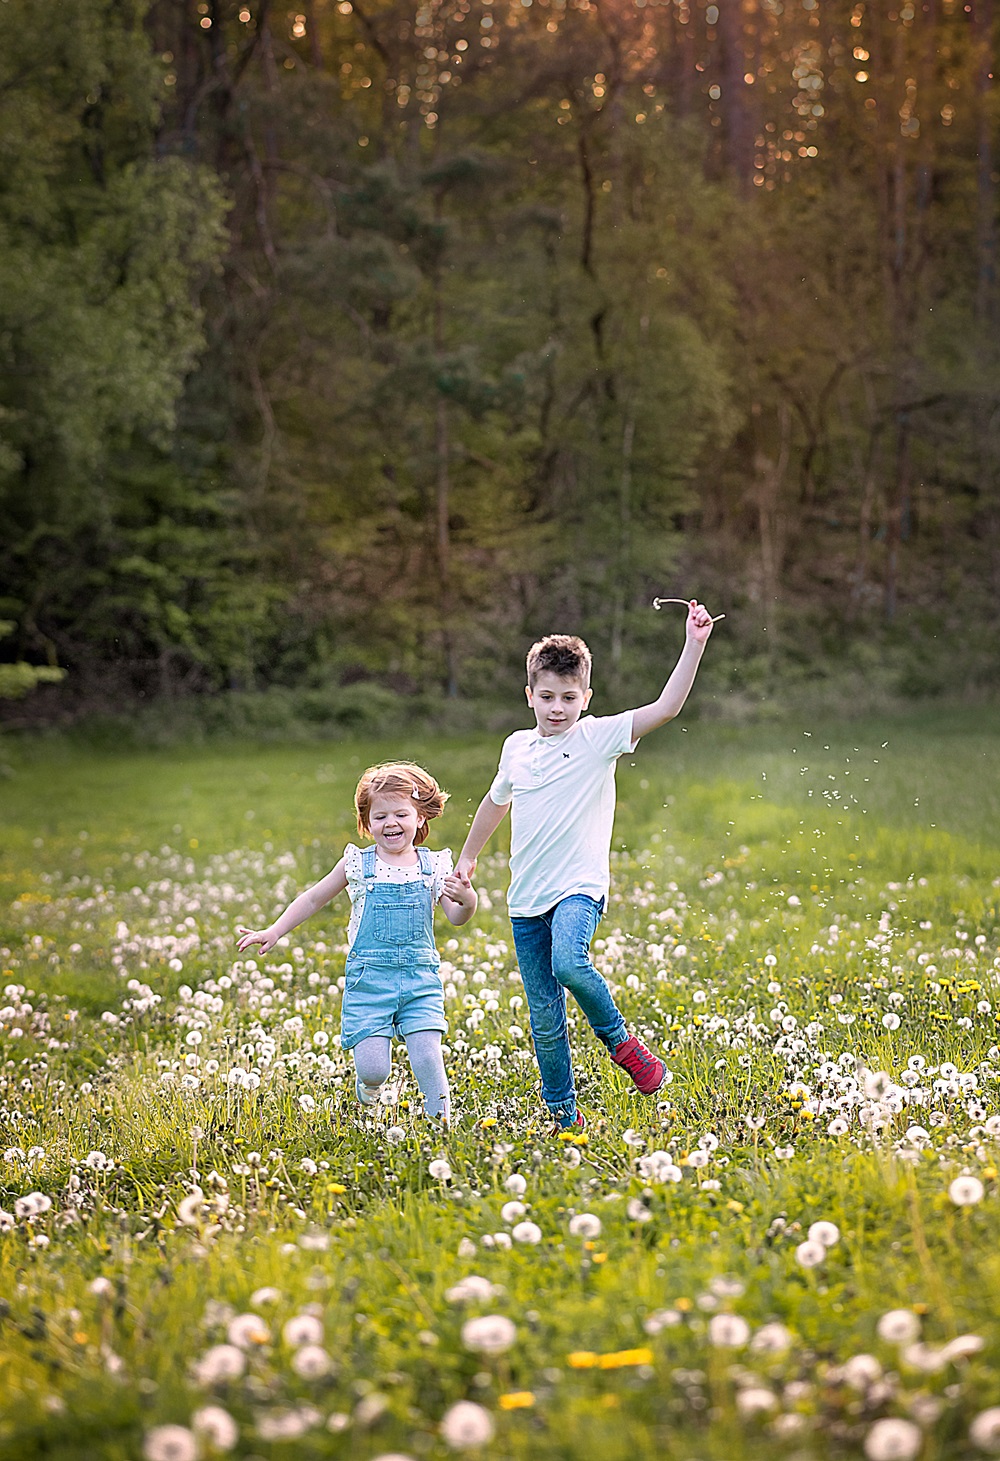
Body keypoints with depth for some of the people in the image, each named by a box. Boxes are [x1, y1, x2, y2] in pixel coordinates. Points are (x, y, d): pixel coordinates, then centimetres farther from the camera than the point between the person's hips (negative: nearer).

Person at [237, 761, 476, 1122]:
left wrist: (467, 901, -24)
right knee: (373, 1068, -8)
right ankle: (367, 1108, 27)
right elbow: (313, 899, 13)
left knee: (427, 1055, -14)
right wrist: (273, 932, 10)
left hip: (420, 978, 0)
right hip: (369, 979, 0)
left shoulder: (434, 866, 4)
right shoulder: (358, 864, 3)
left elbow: (456, 918, -1)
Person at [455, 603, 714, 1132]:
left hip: (579, 886, -5)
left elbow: (665, 707, -15)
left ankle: (619, 1038, -7)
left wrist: (694, 646, -24)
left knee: (569, 963, -34)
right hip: (526, 897, 5)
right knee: (544, 1017, 5)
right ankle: (564, 1117, 19)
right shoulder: (517, 747, 11)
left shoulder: (599, 738, -3)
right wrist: (467, 856, 36)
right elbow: (496, 801, 30)